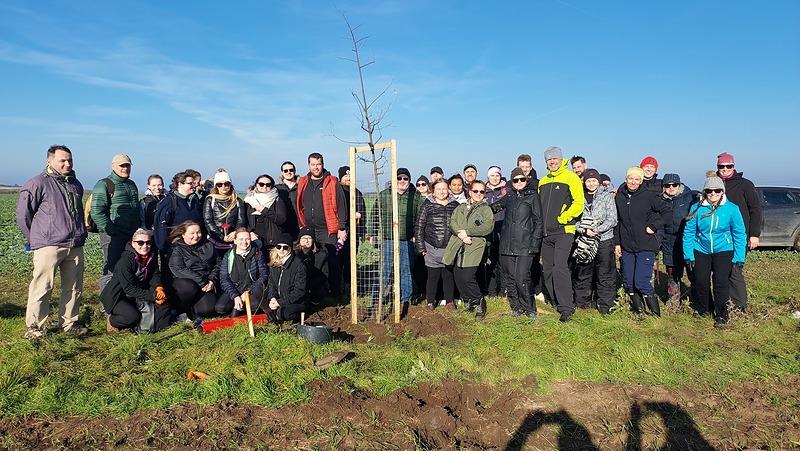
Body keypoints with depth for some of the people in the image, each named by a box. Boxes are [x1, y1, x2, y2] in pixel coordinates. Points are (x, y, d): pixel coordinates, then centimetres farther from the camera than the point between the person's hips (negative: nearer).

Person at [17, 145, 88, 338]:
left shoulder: (76, 184, 16)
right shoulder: (38, 184, -4)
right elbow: (23, 214, -1)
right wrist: (35, 239, 3)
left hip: (75, 246, 6)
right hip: (49, 246, -6)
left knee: (74, 288, 10)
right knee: (42, 287, -4)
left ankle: (69, 323, 22)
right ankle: (35, 327, 7)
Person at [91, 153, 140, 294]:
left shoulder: (132, 185, 19)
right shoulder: (104, 185, -4)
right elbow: (97, 213, -13)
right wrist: (112, 231, -17)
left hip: (132, 235, 7)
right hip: (113, 235, -7)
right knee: (111, 271, -4)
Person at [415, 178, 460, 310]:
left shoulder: (455, 205, 6)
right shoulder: (427, 206, -1)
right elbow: (419, 227, 0)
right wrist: (421, 247, -4)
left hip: (449, 249, 2)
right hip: (432, 249, -2)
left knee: (448, 275, 10)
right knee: (432, 276, 6)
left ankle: (449, 301, 23)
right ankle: (431, 302, 20)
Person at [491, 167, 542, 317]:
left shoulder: (533, 196, 6)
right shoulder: (509, 196, 16)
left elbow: (538, 221, 2)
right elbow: (494, 207, 29)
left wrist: (535, 243, -5)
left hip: (525, 245, -4)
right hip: (507, 244, 4)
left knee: (522, 279, -11)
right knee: (510, 278, 5)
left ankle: (529, 308, 7)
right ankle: (516, 307, 19)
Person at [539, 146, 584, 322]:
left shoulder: (571, 177, -3)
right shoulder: (543, 181, 17)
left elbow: (578, 203, -10)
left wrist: (562, 218, -15)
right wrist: (540, 222, 11)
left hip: (563, 231, -7)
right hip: (545, 232, 7)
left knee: (560, 268, -16)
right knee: (547, 270, 10)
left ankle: (567, 308, -10)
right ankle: (557, 302, 23)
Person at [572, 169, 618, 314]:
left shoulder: (607, 196, 2)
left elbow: (612, 220, -3)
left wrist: (597, 229, -16)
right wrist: (584, 230, -12)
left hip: (604, 239, -2)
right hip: (584, 241, 2)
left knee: (605, 274, 1)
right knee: (582, 273, 10)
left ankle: (605, 305, 10)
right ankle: (582, 301, 25)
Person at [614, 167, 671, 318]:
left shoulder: (649, 196, -7)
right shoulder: (619, 197, 6)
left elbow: (666, 212, 0)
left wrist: (653, 227, -9)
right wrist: (617, 242, 9)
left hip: (646, 247, -5)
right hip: (627, 247, 5)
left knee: (641, 282, -11)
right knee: (628, 283, 7)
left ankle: (656, 315, 4)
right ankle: (639, 312, 23)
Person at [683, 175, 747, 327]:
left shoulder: (732, 209, -10)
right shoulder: (697, 208, -9)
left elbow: (740, 234, -3)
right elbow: (688, 233, -4)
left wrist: (739, 258, -5)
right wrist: (688, 255, -6)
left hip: (723, 251, -1)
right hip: (701, 250, 1)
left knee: (721, 282, -6)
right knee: (701, 282, 2)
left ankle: (721, 316, 11)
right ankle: (701, 312, 24)